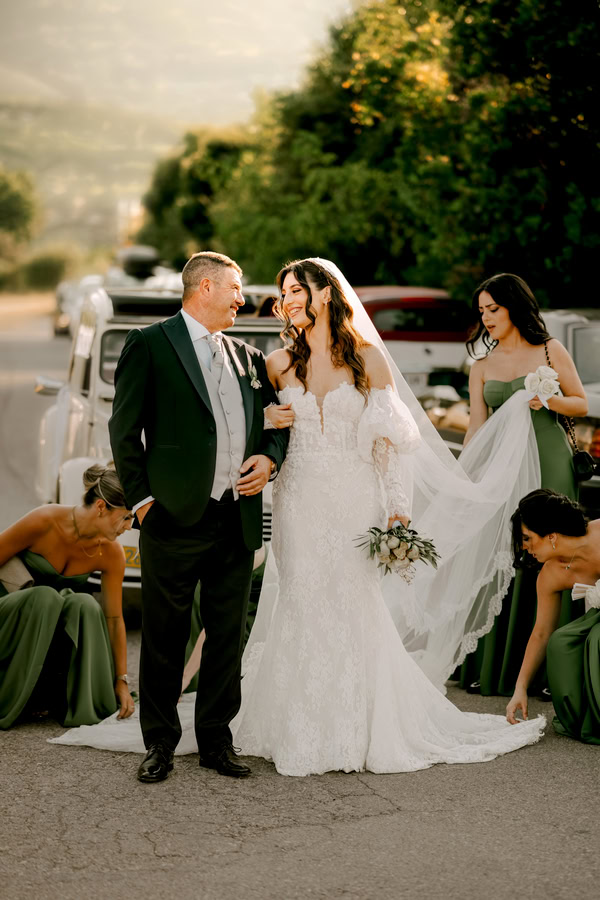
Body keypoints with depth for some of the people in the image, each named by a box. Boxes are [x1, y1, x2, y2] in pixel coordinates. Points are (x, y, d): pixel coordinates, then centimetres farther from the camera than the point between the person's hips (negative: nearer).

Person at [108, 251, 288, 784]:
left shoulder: (246, 356, 17)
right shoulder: (150, 344, -1)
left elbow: (279, 419, 24)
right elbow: (125, 429, -3)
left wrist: (269, 460, 4)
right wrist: (142, 499, -8)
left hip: (237, 521, 5)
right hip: (175, 519, -5)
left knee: (229, 637, 9)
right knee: (165, 639, 3)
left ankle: (216, 741, 21)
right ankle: (160, 744, 15)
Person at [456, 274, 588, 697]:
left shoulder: (550, 351, 5)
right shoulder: (482, 368, 11)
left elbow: (582, 404, 7)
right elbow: (477, 427, 7)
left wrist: (550, 400, -11)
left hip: (550, 464, -2)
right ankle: (494, 666, 7)